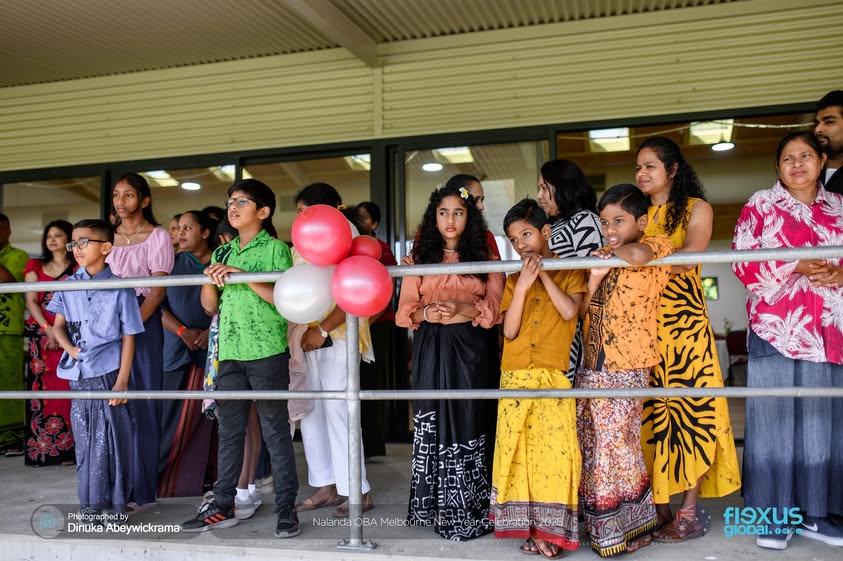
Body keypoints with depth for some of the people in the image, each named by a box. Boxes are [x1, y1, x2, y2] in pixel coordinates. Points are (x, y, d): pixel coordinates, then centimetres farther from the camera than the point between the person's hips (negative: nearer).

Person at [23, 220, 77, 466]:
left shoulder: (79, 268, 8)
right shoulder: (35, 266, 15)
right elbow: (31, 301, 6)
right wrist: (48, 329, -8)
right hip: (40, 335, 2)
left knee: (66, 388, -6)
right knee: (41, 389, -2)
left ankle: (66, 448, -4)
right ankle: (40, 448, 1)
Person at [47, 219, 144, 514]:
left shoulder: (120, 289, -5)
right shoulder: (69, 286, 7)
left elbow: (128, 338, -4)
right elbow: (58, 325, 13)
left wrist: (122, 380, -9)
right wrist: (70, 348, -8)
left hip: (108, 373, -4)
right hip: (79, 375, 4)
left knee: (111, 440, -1)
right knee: (84, 440, 11)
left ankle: (114, 506, 12)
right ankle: (90, 503, 23)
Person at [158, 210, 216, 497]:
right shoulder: (173, 263, 10)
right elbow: (159, 305, 5)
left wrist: (211, 331, -13)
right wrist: (183, 331, -9)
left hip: (211, 348, -1)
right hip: (176, 347, 1)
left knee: (202, 416, 1)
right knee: (170, 414, -2)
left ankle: (193, 479, 10)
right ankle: (156, 477, 6)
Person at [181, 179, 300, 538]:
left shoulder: (276, 249, -2)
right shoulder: (222, 253, 14)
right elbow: (211, 307, 14)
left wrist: (243, 276, -18)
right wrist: (209, 281, -6)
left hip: (267, 352, -5)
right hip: (229, 352, 6)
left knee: (275, 430, 1)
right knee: (229, 431, 10)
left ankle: (286, 508, 9)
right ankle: (223, 506, 19)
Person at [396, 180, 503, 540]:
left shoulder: (484, 254, 6)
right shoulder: (421, 256, 8)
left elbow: (495, 307, -2)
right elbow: (405, 309, 4)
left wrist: (461, 309, -18)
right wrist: (427, 313, -16)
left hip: (471, 350, -1)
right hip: (431, 350, 1)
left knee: (468, 423, -2)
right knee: (432, 423, 1)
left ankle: (469, 510, 7)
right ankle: (434, 506, 10)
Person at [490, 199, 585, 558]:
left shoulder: (570, 272, 7)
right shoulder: (513, 280, 12)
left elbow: (569, 311, -11)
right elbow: (509, 330, 0)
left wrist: (543, 274, -9)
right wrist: (522, 285, -9)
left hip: (555, 377, -3)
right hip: (515, 376, 3)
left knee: (553, 446, -7)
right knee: (519, 449, 2)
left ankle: (551, 528, 1)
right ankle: (529, 526, 10)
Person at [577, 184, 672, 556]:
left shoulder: (656, 247, -3)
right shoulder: (600, 258, 15)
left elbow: (637, 255, -29)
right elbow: (582, 312, 11)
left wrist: (612, 253, -7)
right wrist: (594, 279, -6)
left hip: (625, 368, -6)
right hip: (591, 366, 6)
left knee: (615, 443, -2)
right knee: (591, 445, 8)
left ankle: (621, 527, 16)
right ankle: (601, 525, 22)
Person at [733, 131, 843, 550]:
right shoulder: (759, 205, 4)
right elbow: (742, 262, -4)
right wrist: (796, 267, -15)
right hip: (776, 327, -3)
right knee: (774, 417, -2)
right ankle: (774, 515, 7)